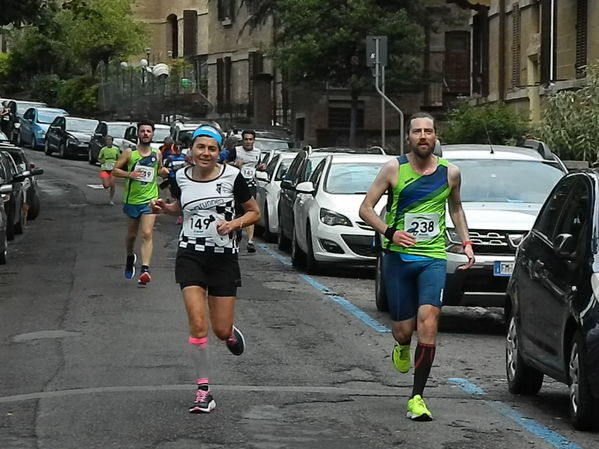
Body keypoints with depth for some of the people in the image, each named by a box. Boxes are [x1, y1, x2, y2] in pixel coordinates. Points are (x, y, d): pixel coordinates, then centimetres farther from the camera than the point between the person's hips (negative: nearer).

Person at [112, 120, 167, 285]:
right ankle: (130, 257, 46)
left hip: (150, 199, -1)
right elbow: (115, 170, -1)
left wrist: (165, 171, 0)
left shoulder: (157, 154, 4)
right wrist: (129, 174, -19)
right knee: (132, 234, 17)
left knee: (147, 234, -16)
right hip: (132, 199, 1)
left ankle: (145, 269, -24)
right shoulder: (129, 153, -3)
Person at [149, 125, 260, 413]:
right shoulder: (182, 177, 1)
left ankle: (231, 333, 41)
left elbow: (254, 212, 2)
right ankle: (203, 390, -3)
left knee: (221, 331, 1)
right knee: (198, 324, -13)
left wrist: (234, 223, -15)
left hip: (224, 257, -1)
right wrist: (164, 208, 2)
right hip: (191, 256, 1)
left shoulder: (231, 176, -7)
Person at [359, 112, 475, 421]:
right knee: (403, 328, 4)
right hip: (398, 257, 0)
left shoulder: (450, 173, 5)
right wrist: (389, 232, -16)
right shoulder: (394, 169, -2)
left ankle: (417, 397, -13)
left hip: (433, 258, 0)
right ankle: (402, 348, 45)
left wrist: (466, 242, 13)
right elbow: (365, 208, 0)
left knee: (428, 321, -17)